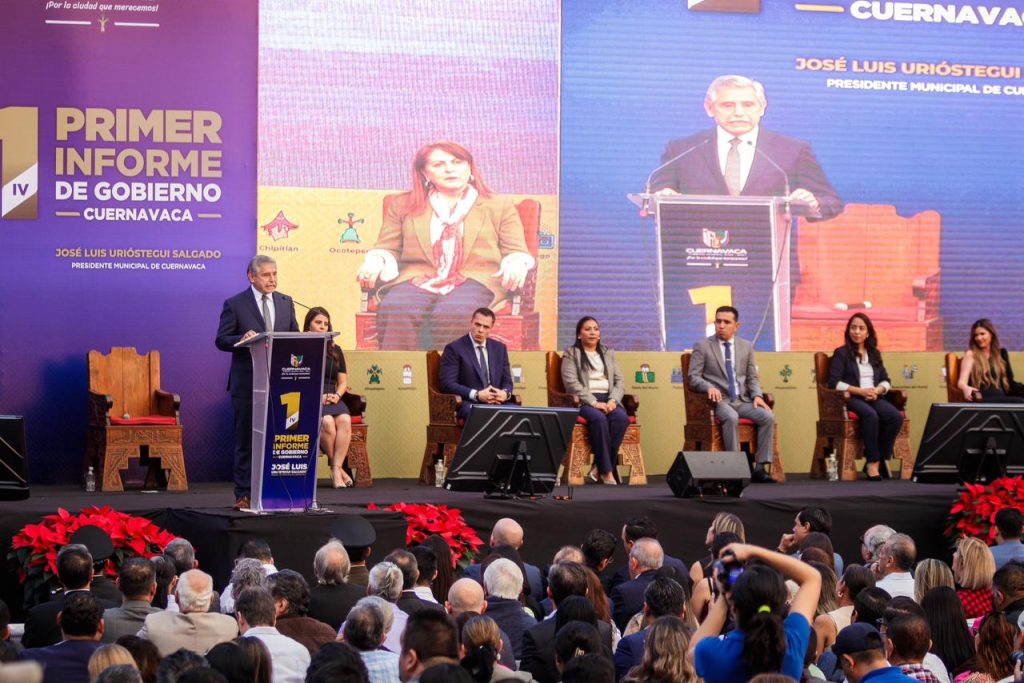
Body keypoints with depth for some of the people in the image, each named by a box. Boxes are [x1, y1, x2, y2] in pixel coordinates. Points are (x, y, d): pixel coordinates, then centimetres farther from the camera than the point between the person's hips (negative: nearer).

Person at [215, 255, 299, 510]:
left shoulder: (286, 302, 11)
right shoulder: (235, 304, -2)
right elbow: (221, 340, -5)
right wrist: (243, 340, -24)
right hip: (247, 383, -4)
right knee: (246, 441, 1)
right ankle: (244, 494, 6)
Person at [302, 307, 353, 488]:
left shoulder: (335, 350, 19)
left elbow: (343, 381, 17)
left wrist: (337, 395, -5)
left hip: (332, 398, 4)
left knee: (344, 420, -30)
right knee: (327, 421, -34)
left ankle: (336, 468, -32)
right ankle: (337, 468, -21)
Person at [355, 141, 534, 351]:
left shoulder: (500, 205, 20)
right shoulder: (403, 205, 23)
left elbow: (516, 252, 14)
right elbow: (386, 248, 22)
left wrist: (515, 267, -11)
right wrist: (374, 263, -3)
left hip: (476, 280, -1)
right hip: (417, 280, 1)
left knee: (450, 314, -39)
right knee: (395, 310, -36)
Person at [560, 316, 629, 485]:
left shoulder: (608, 353, 23)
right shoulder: (571, 354, 9)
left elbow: (620, 381, 14)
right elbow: (571, 383, -6)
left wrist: (613, 400, -7)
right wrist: (594, 402, -17)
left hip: (608, 399, 4)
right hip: (584, 401, -4)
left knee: (621, 418, -31)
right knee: (598, 418, -37)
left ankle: (598, 467, -26)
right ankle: (607, 471, -33)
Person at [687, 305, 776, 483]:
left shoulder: (746, 346, 14)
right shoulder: (702, 346, 3)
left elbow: (752, 377, 15)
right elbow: (693, 377, -2)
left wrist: (757, 395, -5)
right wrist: (709, 387, -22)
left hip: (743, 400, 4)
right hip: (719, 400, -4)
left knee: (768, 416, -23)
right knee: (731, 417, -37)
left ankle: (760, 468, -20)